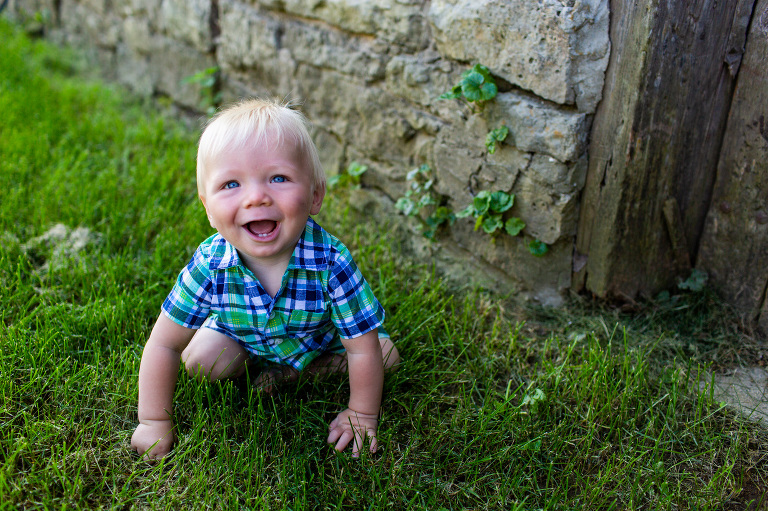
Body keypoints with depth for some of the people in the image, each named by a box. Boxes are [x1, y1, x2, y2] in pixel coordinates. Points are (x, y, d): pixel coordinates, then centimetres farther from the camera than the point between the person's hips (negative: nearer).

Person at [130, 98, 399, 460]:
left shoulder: (330, 264, -41)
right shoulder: (210, 266, -35)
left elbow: (363, 351, -29)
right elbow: (163, 346, -22)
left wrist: (361, 415, -21)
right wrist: (155, 422, -18)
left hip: (319, 337, 0)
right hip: (242, 336, 1)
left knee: (387, 355, -12)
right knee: (200, 359, -20)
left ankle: (292, 371, -2)